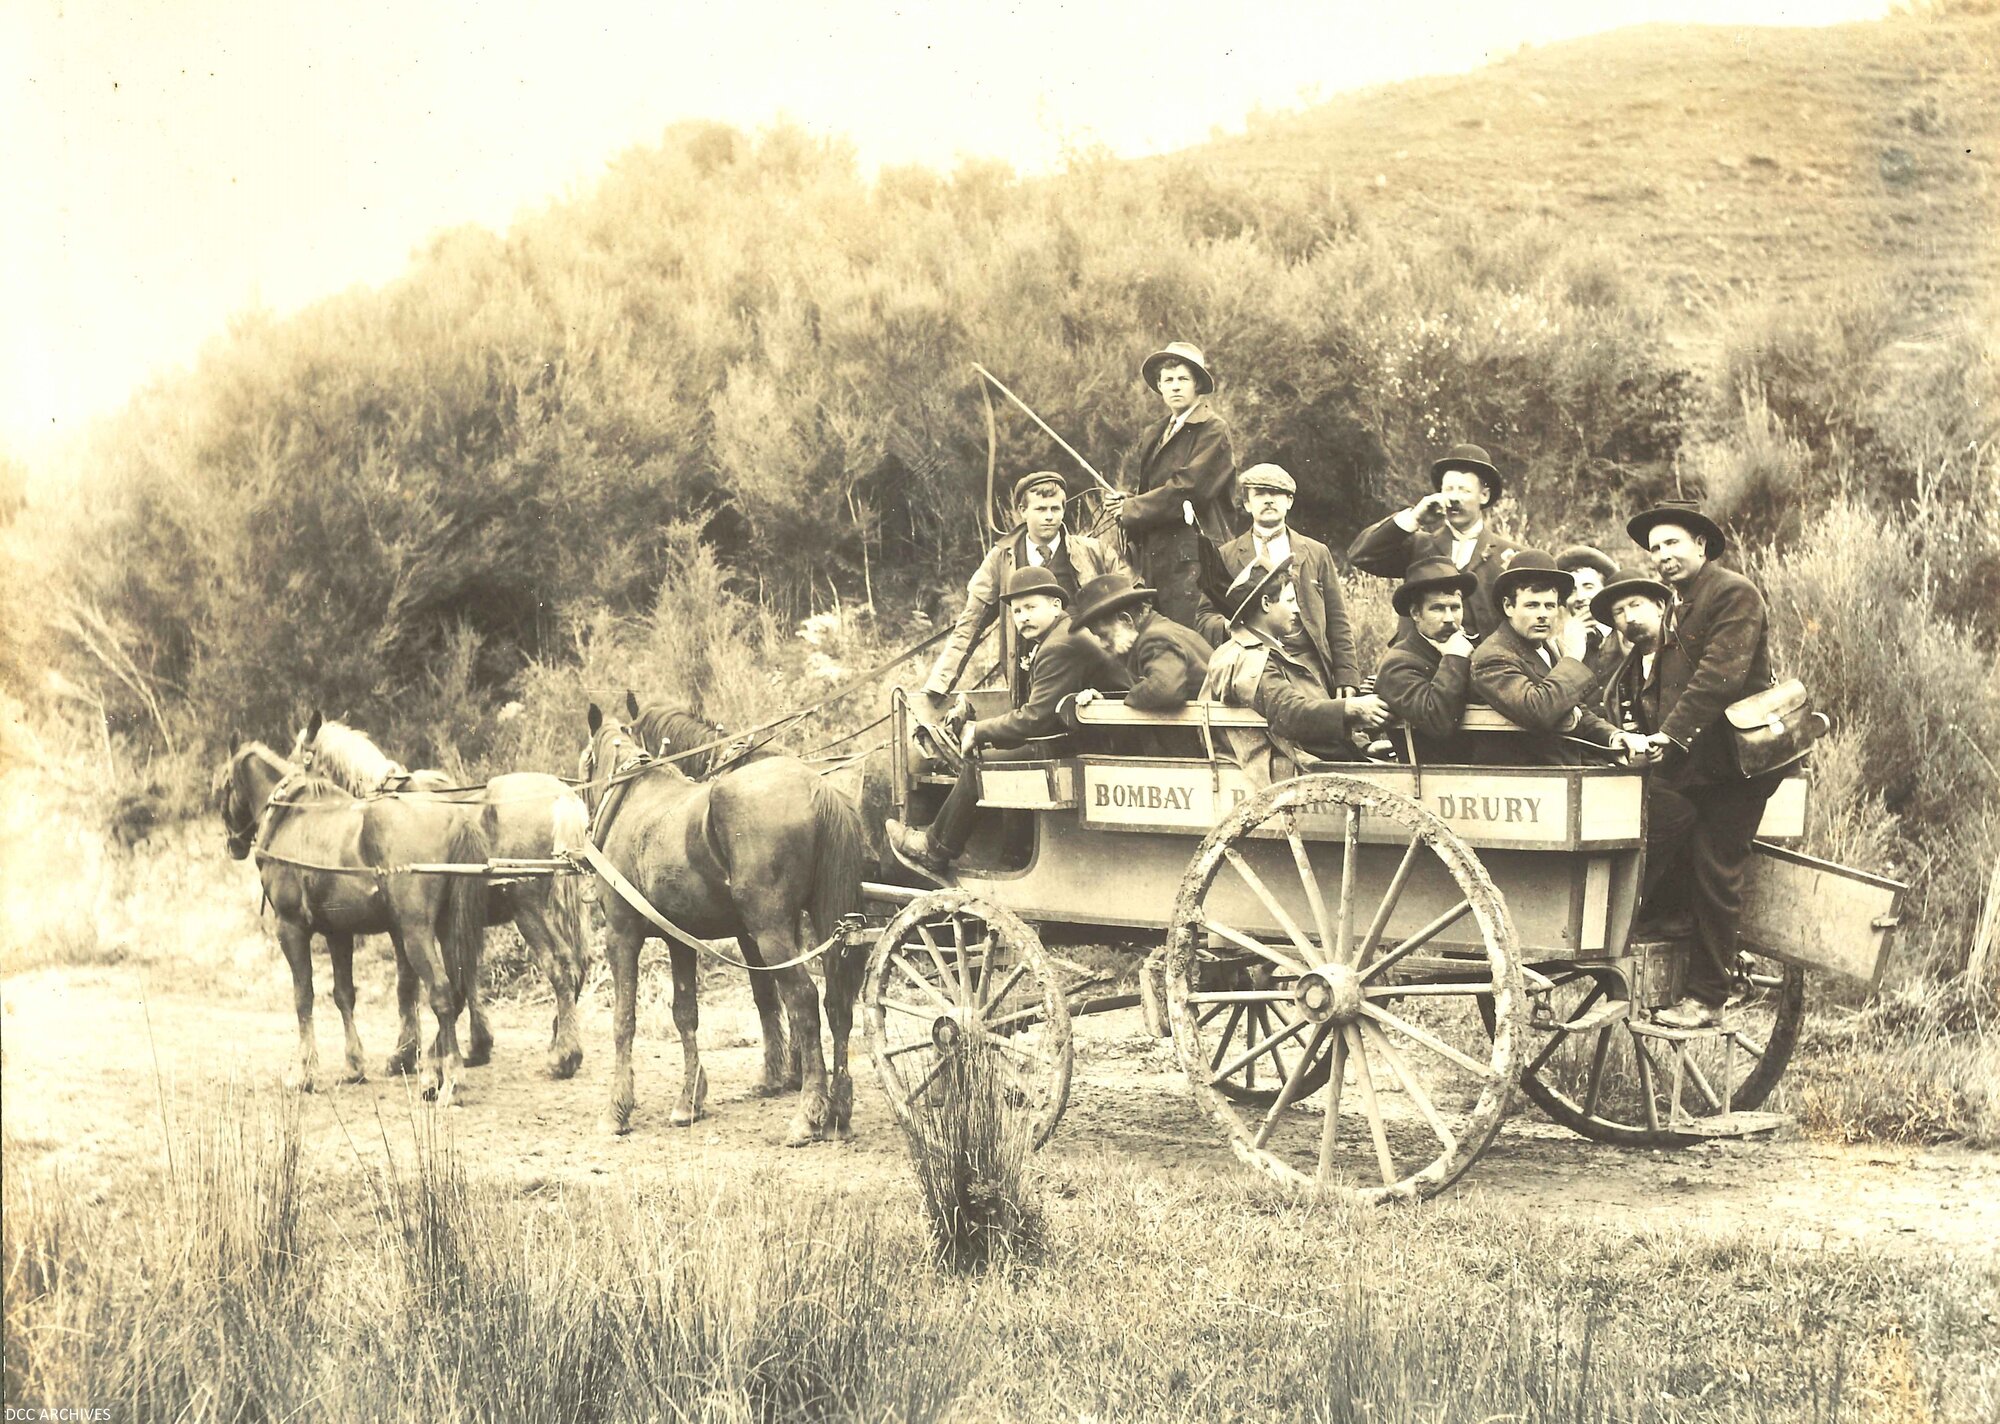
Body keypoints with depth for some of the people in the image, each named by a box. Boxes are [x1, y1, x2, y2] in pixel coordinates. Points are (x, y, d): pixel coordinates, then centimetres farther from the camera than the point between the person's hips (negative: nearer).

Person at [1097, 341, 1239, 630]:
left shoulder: (1213, 431, -3)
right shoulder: (1154, 436, 22)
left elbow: (1187, 490, -12)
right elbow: (1135, 484, 21)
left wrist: (1130, 509, -5)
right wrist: (1121, 500, -4)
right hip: (1151, 559, 7)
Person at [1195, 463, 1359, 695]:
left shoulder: (1317, 553, 18)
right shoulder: (1226, 556, 14)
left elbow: (1337, 622, 15)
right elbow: (1205, 616, 13)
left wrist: (1346, 678, 6)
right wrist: (1227, 626, -11)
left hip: (1308, 661, 1)